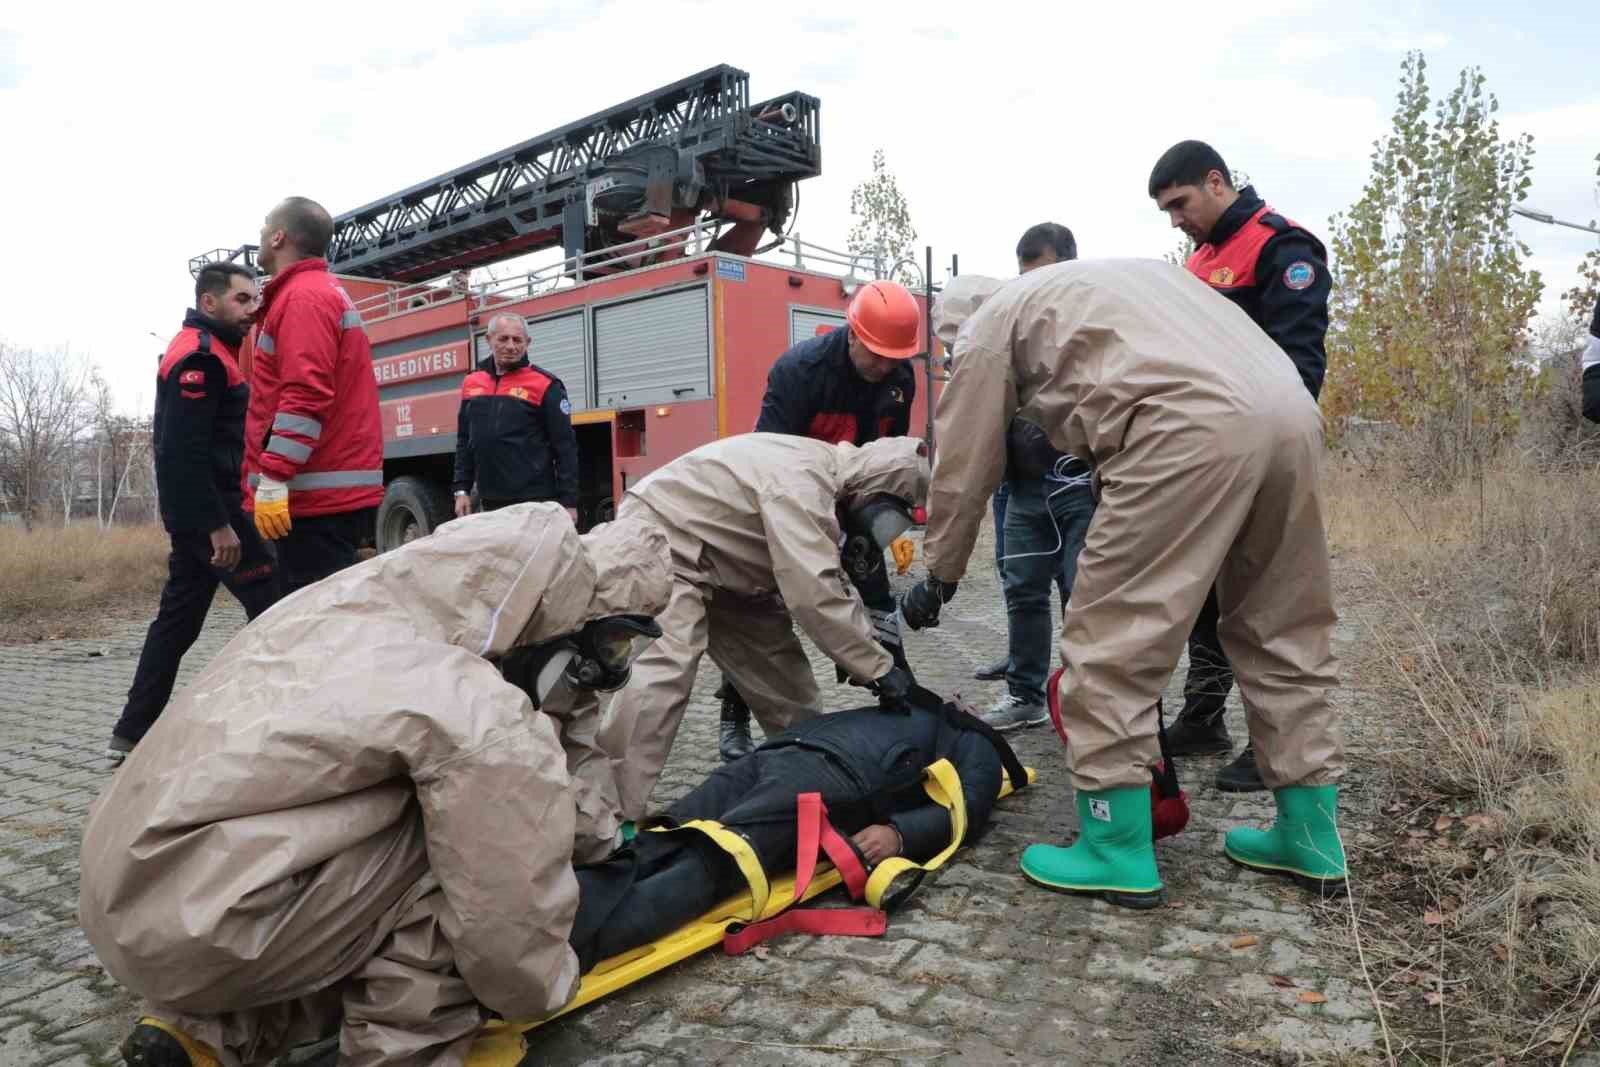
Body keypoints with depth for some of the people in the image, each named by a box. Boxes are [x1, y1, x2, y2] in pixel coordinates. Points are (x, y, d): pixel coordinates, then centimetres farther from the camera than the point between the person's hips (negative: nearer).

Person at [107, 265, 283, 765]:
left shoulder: (203, 350, 19)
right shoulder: (200, 357, -14)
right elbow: (185, 450, -22)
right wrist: (218, 524, -24)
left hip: (192, 509, 10)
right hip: (207, 509, -10)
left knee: (178, 617, 12)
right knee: (272, 605, -7)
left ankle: (132, 733, 18)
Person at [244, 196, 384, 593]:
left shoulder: (303, 297, -9)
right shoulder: (322, 291, 23)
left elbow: (305, 395, -21)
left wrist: (272, 478, -23)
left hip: (317, 496, -10)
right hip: (334, 491, 10)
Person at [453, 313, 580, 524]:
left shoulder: (544, 385, -5)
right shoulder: (471, 383, 11)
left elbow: (565, 447, -7)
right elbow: (464, 441, 18)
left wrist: (569, 501, -11)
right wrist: (462, 489, 10)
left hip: (535, 502, -5)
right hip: (490, 501, 5)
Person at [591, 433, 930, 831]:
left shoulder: (826, 476, 2)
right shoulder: (800, 480, -30)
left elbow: (831, 582, 6)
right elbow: (815, 596, -37)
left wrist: (874, 643, -5)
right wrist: (878, 667, -29)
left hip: (721, 566, 10)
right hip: (661, 540, -10)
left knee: (779, 666, 9)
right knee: (663, 669, -26)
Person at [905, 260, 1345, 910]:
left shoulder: (988, 324, 17)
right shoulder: (1110, 276, 38)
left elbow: (963, 467, 16)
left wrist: (939, 576, 28)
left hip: (1194, 425, -8)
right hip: (1292, 412, 9)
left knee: (1112, 638, 1)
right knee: (1285, 633, 18)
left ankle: (1118, 853, 8)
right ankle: (1310, 838, 27)